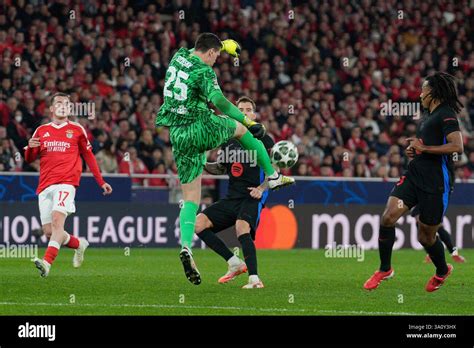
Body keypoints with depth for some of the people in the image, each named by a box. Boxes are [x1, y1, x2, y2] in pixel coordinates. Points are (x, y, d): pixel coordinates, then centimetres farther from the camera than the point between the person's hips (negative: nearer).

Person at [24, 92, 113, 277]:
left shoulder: (76, 130, 11)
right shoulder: (41, 131, 16)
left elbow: (89, 156, 18)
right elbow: (29, 159, 17)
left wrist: (101, 182, 16)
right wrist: (30, 148, -7)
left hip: (66, 182, -4)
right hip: (45, 186, 4)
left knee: (57, 220, -27)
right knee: (49, 232, 0)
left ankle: (47, 262, -40)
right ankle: (79, 244, 29)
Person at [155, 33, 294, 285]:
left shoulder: (179, 56, 9)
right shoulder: (203, 71, -12)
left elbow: (195, 50, 34)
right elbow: (218, 100, -26)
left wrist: (225, 44, 49)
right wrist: (248, 122, -24)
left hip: (178, 136, 6)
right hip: (203, 129, -6)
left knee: (191, 199, 4)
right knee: (240, 128, 27)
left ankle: (186, 247, -16)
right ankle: (272, 176, 32)